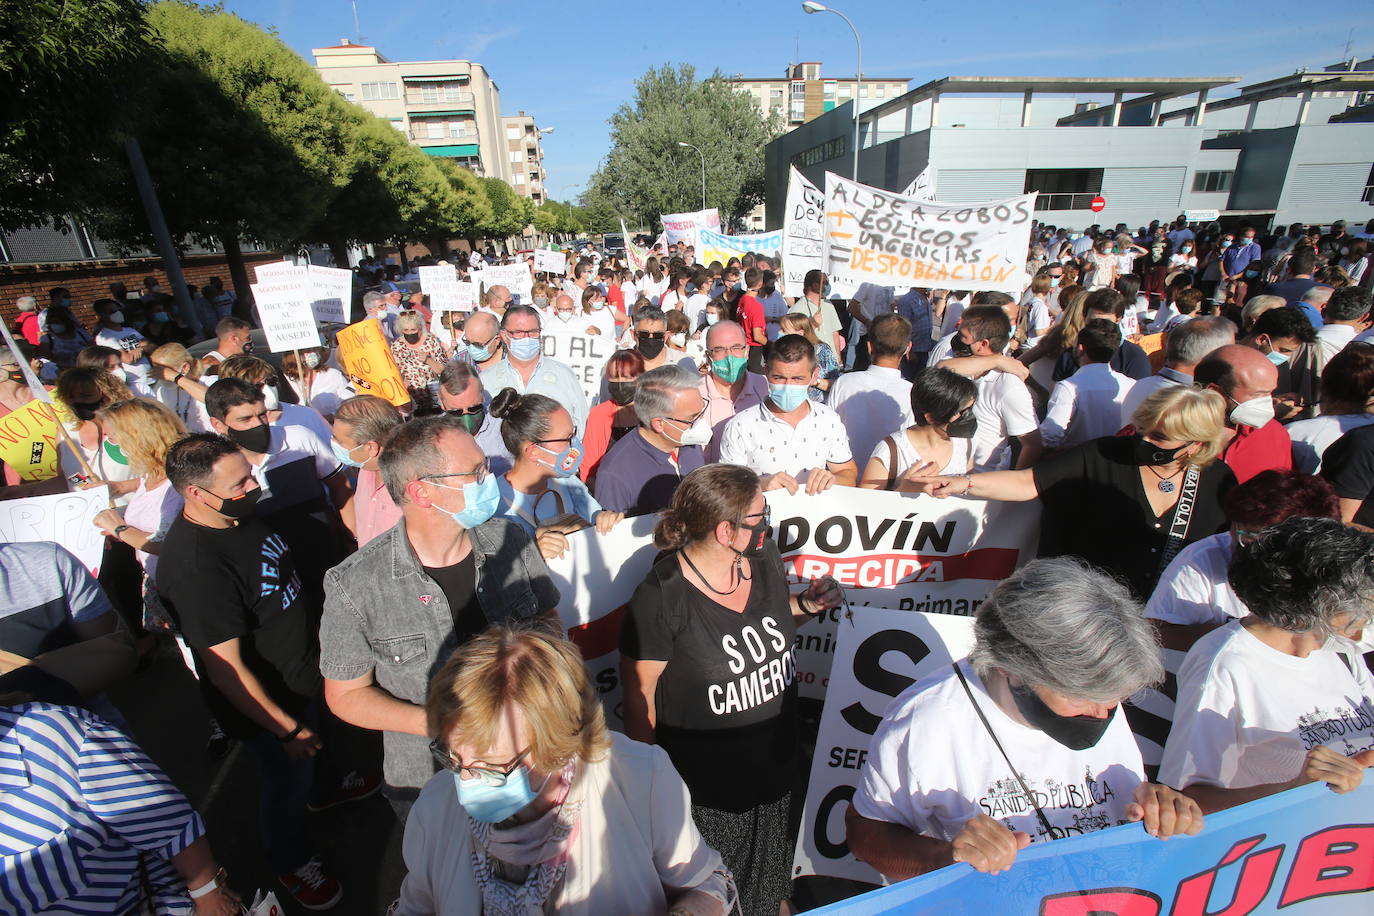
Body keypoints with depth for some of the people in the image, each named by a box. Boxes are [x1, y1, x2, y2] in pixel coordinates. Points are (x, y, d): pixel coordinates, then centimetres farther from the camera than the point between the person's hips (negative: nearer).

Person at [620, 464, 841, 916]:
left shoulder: (765, 556, -8)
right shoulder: (660, 598, -27)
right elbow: (639, 696, -16)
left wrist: (807, 604, -7)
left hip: (777, 761, 6)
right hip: (707, 782, -6)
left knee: (769, 876, 30)